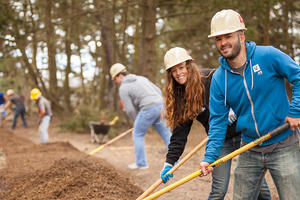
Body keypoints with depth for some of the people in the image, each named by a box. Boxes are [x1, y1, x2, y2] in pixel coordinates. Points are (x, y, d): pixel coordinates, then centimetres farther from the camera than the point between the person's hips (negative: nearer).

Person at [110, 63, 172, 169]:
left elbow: (130, 110, -1)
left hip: (148, 109, -7)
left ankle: (141, 163, 12)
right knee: (165, 133, 13)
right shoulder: (141, 78, 23)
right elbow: (158, 91, 20)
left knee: (138, 134, 9)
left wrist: (137, 121, 14)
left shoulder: (123, 88, 2)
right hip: (160, 105, 7)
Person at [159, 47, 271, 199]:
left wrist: (234, 110, -25)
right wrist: (169, 162, -9)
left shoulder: (213, 78, -12)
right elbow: (179, 134, -1)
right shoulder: (179, 98, 1)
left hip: (243, 133, -3)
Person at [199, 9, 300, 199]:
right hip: (249, 152, 4)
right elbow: (218, 120, -2)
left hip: (283, 146, -3)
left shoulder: (268, 56, -12)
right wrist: (210, 157, -11)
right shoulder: (219, 78, -1)